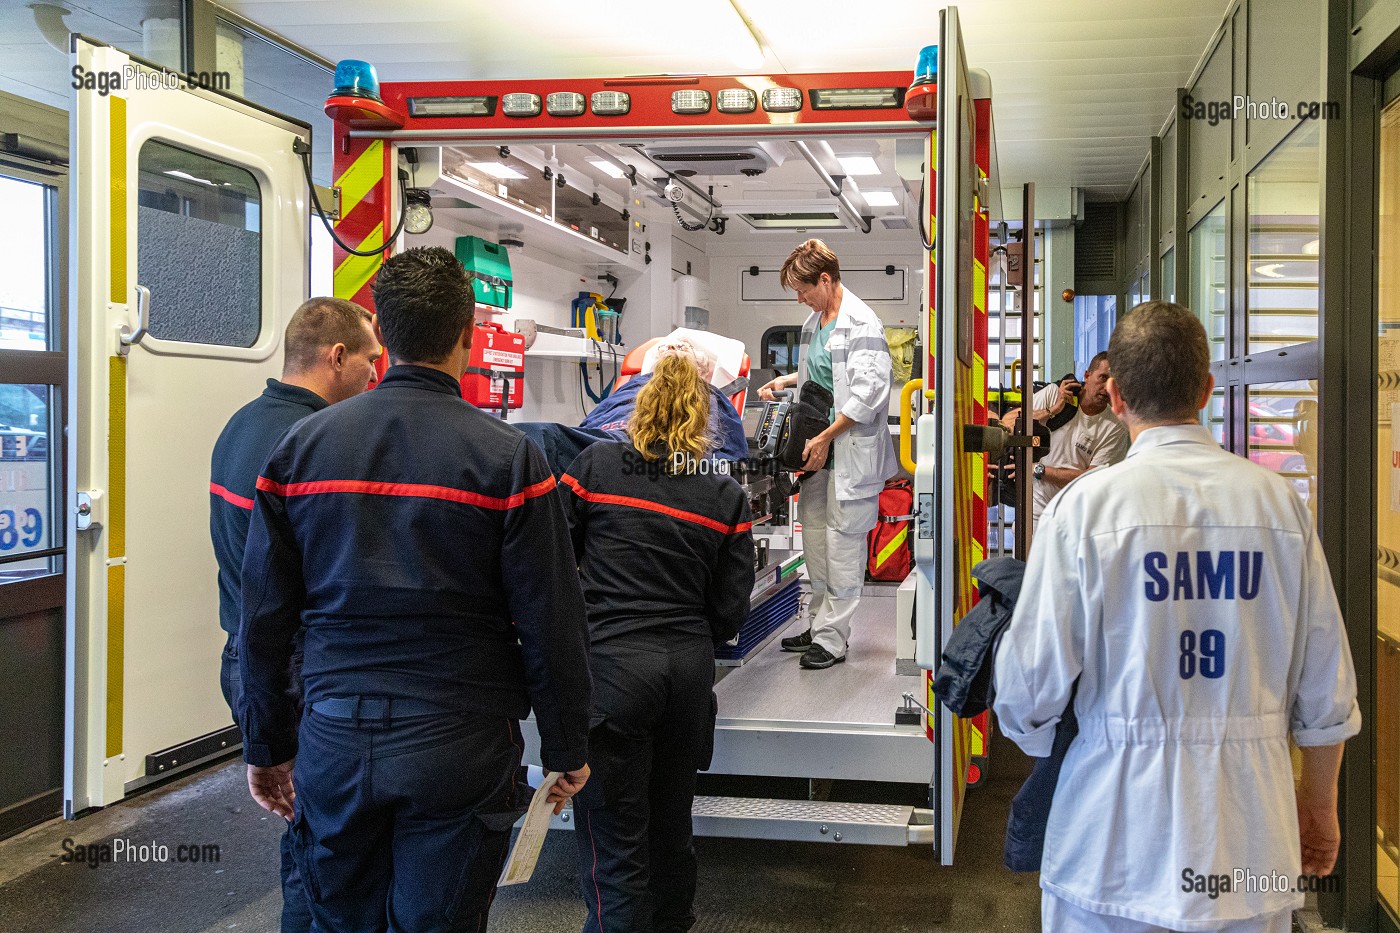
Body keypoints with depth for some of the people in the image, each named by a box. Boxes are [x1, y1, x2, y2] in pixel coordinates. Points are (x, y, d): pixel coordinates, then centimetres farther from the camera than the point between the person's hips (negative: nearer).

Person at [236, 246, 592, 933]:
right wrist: (567, 750, 5)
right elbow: (551, 625, -8)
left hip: (335, 743, 4)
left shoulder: (301, 446, 0)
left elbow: (263, 617, 4)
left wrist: (267, 746, 15)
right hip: (458, 748, -3)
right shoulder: (508, 458, -10)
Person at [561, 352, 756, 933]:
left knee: (615, 842, 0)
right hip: (690, 668, 4)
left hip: (611, 666, -4)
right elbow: (730, 608, 6)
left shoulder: (595, 465, -2)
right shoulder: (726, 495, 6)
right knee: (672, 824, 21)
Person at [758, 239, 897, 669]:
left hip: (851, 448, -9)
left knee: (843, 539, -4)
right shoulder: (814, 321, 14)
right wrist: (787, 380, 14)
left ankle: (832, 639, 1)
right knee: (814, 532, 14)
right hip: (818, 445, 9)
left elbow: (867, 393, -21)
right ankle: (820, 624, 25)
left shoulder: (861, 324, -15)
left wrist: (824, 438, -19)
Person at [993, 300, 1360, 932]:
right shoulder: (1279, 500, -2)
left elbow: (1030, 686, -10)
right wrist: (1320, 803, 19)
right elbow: (1327, 691, 3)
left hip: (1116, 847, -2)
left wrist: (1032, 734, 14)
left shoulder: (1083, 505, -11)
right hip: (1252, 849, 3)